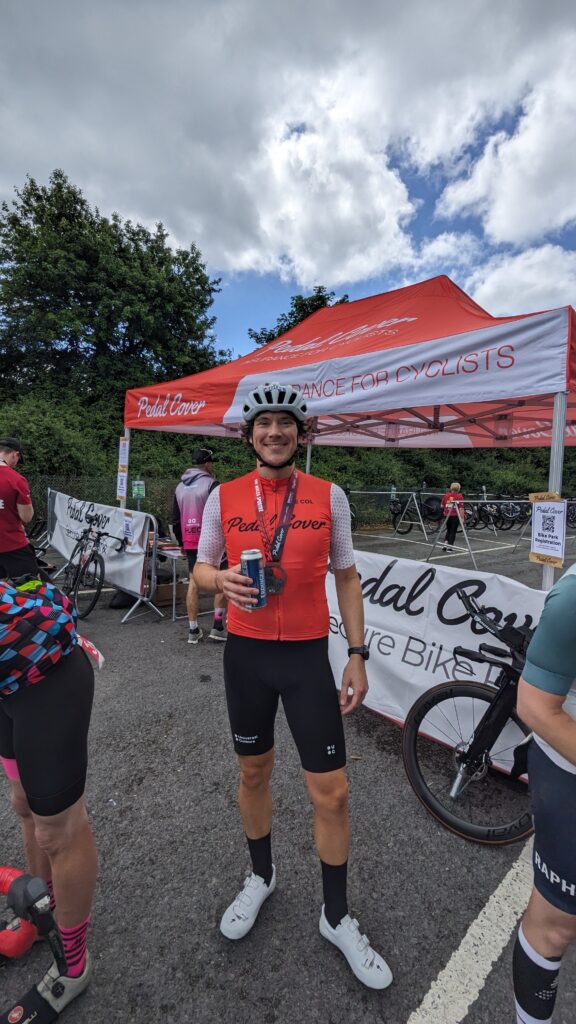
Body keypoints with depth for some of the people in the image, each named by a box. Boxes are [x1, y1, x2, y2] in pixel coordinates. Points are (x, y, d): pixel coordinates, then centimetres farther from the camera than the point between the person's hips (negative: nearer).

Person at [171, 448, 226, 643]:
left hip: (190, 543, 6)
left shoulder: (180, 486, 13)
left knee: (193, 583, 9)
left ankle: (193, 630, 14)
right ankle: (217, 626, 7)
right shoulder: (211, 485, -10)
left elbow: (175, 520, 17)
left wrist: (182, 543, 24)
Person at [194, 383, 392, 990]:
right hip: (246, 654, 2)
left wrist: (357, 655, -1)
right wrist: (221, 580, -18)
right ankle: (261, 877, 50)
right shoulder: (223, 497, -3)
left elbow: (346, 579, 1)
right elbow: (201, 568, 6)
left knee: (331, 792, 6)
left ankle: (336, 917, 36)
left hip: (308, 656, -1)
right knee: (254, 773, 21)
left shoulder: (329, 497, -4)